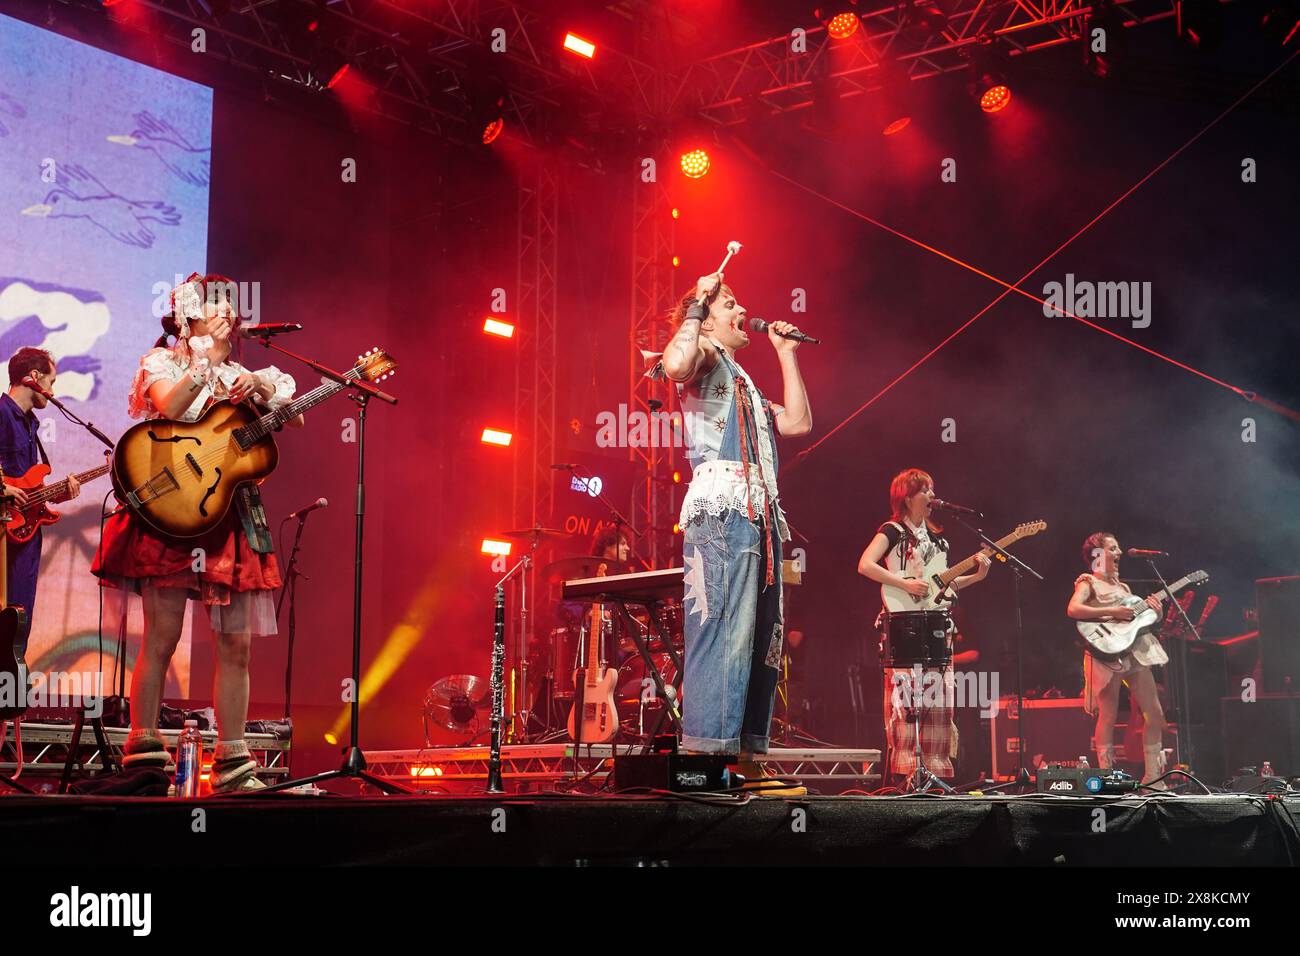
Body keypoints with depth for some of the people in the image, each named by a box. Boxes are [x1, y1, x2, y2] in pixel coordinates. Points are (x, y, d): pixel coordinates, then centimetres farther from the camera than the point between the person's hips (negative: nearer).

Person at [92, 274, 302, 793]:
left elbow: (294, 418, 9)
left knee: (236, 644, 2)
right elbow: (169, 408, -16)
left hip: (232, 516, 5)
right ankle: (143, 754, 1)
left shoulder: (237, 374, 20)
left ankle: (232, 762, 7)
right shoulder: (162, 362, 6)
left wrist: (262, 387, -7)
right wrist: (208, 358, -11)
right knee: (161, 638, -6)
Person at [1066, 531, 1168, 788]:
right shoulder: (1088, 582, 1)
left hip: (1135, 651, 7)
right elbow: (1073, 609, -18)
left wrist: (1150, 609, 3)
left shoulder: (1122, 586, 22)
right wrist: (1112, 612, -20)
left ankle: (1152, 776, 11)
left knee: (1155, 713, 3)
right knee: (1108, 717, -7)